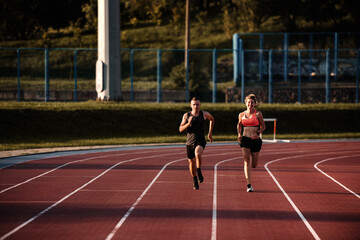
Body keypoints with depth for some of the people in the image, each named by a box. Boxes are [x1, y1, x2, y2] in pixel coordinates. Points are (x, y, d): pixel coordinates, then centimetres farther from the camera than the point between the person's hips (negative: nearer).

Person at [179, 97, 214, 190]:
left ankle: (199, 171, -14)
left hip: (200, 141, -2)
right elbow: (181, 129, -2)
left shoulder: (204, 114, 0)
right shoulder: (186, 115, 0)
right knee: (191, 162, 10)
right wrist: (188, 123, -20)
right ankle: (195, 181, 31)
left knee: (198, 153, -34)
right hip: (190, 142, 2)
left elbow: (212, 119, 22)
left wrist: (210, 133, 20)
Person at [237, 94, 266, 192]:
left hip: (255, 140, 0)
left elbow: (263, 127, 4)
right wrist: (239, 134, 8)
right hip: (245, 139, 0)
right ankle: (249, 185, -16)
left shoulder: (258, 114, 0)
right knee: (247, 161, -15)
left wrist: (258, 133, -14)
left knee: (254, 165, 5)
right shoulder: (241, 115, 6)